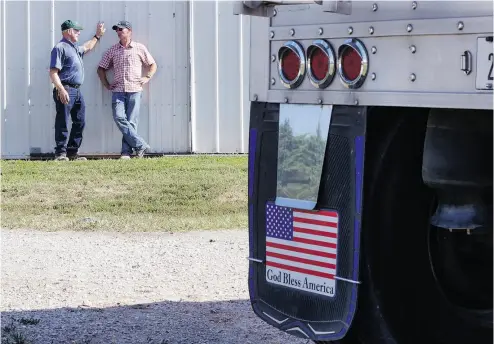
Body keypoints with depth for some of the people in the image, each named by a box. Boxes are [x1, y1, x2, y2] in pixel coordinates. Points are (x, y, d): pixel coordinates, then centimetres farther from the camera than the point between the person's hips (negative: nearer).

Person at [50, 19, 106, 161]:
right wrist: (61, 90, -27)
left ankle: (72, 152, 16)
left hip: (77, 90, 10)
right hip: (66, 90, -10)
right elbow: (53, 72, -17)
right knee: (62, 123, -6)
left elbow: (87, 47, 46)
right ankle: (60, 153, -4)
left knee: (80, 122, 10)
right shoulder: (60, 48, -9)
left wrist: (97, 36, 48)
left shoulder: (75, 48, 20)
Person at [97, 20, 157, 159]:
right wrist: (106, 85, 9)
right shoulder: (112, 50, 12)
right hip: (118, 90, 2)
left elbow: (152, 64, 16)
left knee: (131, 121, -5)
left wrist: (147, 77, 2)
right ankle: (140, 145, -15)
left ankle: (126, 152, -4)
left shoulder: (140, 48, 8)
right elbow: (101, 68, 19)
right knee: (119, 118, -16)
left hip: (134, 90, -2)